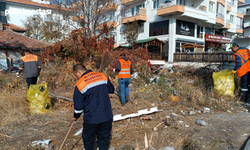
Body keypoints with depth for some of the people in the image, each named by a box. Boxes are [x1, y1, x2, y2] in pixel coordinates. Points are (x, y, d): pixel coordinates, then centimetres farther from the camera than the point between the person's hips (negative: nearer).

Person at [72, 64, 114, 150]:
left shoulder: (80, 84, -10)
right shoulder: (102, 76, 0)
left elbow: (78, 106, -4)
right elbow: (111, 90, 15)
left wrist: (76, 117, 15)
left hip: (91, 119, -3)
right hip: (107, 117, 4)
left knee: (88, 141, 20)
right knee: (104, 140, 18)